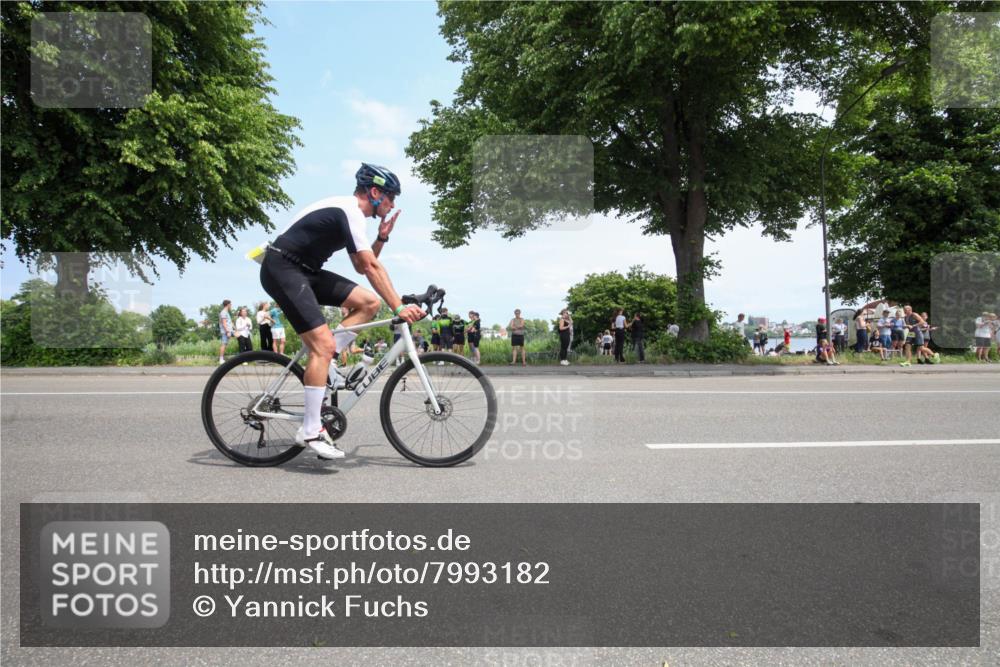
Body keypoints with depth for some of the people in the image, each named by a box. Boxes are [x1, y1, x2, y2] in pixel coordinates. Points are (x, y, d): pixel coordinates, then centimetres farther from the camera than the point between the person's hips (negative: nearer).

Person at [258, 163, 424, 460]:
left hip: (305, 270, 10)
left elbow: (361, 266, 18)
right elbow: (371, 267, -24)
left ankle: (318, 364, 1)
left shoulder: (347, 212, 15)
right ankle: (310, 431, -15)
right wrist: (399, 307, -26)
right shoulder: (350, 211, -16)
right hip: (282, 269, -10)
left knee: (369, 303, -1)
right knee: (324, 344, -19)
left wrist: (382, 237, 6)